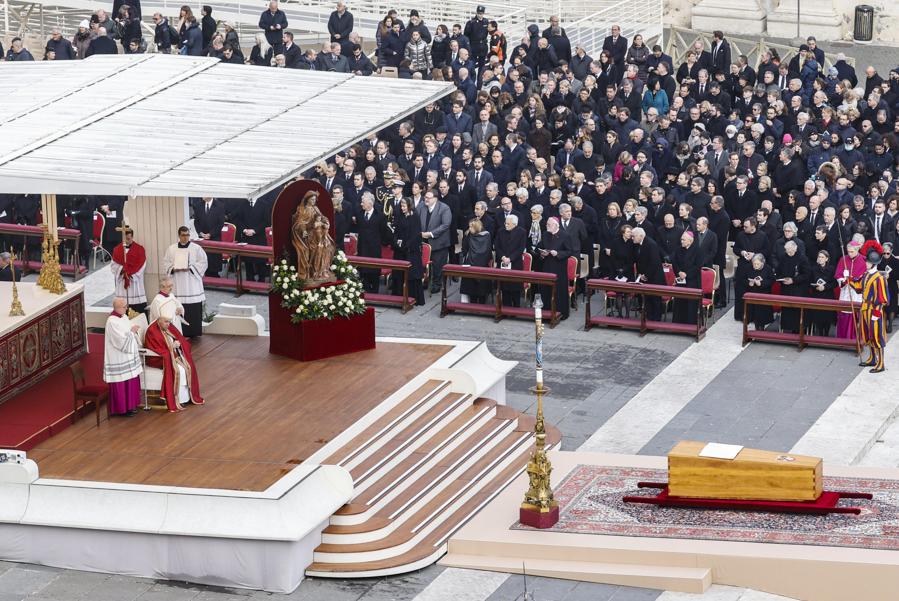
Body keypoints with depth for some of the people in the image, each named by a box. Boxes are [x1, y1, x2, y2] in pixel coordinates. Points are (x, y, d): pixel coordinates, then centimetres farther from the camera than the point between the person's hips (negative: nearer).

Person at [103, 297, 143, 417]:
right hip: (119, 359, -9)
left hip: (128, 356, 9)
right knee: (121, 383, -2)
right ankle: (121, 409, 8)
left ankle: (130, 405, 25)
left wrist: (135, 330, -5)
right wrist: (132, 331, -14)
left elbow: (129, 332, 16)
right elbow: (121, 340, -24)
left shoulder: (123, 317, 7)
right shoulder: (112, 322, -21)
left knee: (131, 381, 14)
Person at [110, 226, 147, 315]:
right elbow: (113, 265, 6)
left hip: (135, 281, -2)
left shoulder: (139, 249, 1)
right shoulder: (117, 250, 9)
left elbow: (141, 265, -4)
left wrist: (130, 273, -11)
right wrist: (121, 270, -13)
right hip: (121, 281, 2)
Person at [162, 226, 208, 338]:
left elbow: (203, 262, -1)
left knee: (194, 309, -3)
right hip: (177, 285, 2)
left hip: (192, 284, -2)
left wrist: (190, 268, -13)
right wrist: (173, 268, -10)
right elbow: (166, 263, 10)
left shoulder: (196, 248, 2)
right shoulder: (171, 249, 9)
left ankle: (193, 332, 3)